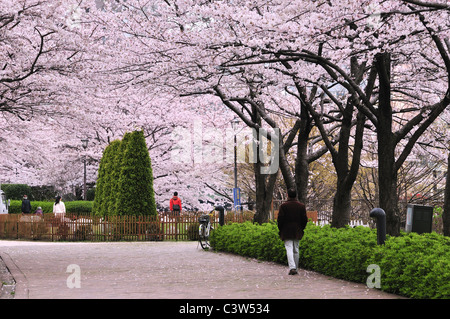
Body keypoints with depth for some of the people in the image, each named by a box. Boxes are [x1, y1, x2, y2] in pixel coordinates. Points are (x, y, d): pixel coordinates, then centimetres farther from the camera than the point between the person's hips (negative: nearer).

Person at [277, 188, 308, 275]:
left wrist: (280, 229, 6)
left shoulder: (283, 206, -7)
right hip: (297, 232, 3)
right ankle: (295, 268, 15)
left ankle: (292, 267, -23)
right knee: (296, 250, 11)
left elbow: (280, 219, -7)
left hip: (287, 232, -3)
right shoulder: (301, 206, 3)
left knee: (289, 249, -7)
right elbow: (304, 219, 5)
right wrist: (301, 229, 16)